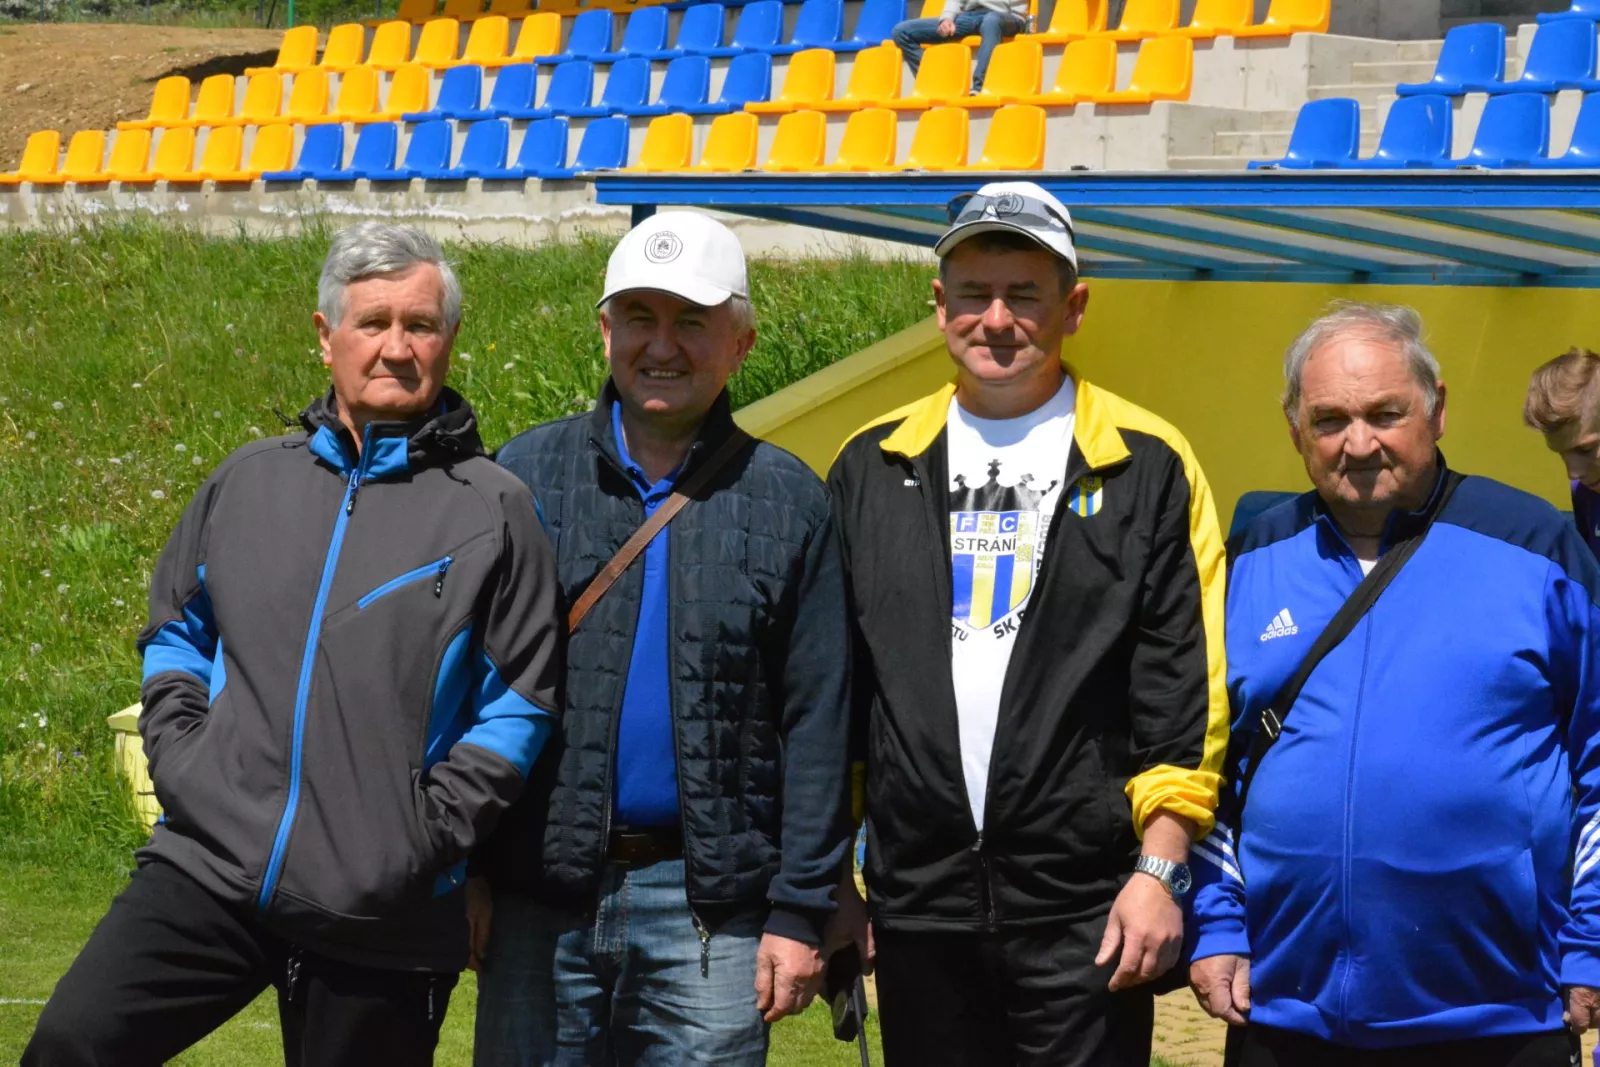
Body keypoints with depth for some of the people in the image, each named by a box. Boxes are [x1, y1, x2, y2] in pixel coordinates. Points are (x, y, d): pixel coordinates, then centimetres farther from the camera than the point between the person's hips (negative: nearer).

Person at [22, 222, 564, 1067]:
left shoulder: (491, 509, 1)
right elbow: (174, 633, 23)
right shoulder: (249, 480, 12)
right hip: (208, 866, 3)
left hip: (382, 915, -3)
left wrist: (430, 834, -7)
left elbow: (520, 704, 1)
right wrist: (178, 760, 7)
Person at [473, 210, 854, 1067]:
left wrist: (802, 911, -3)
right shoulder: (527, 473, 5)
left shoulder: (788, 503, 4)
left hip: (711, 908, -1)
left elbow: (817, 725, 2)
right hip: (539, 897, 1)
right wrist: (460, 868, -2)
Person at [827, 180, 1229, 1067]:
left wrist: (1158, 869, -8)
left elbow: (1189, 694, -2)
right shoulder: (873, 468, 11)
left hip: (1084, 907, -3)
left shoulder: (1146, 467, 1)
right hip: (916, 902, 3)